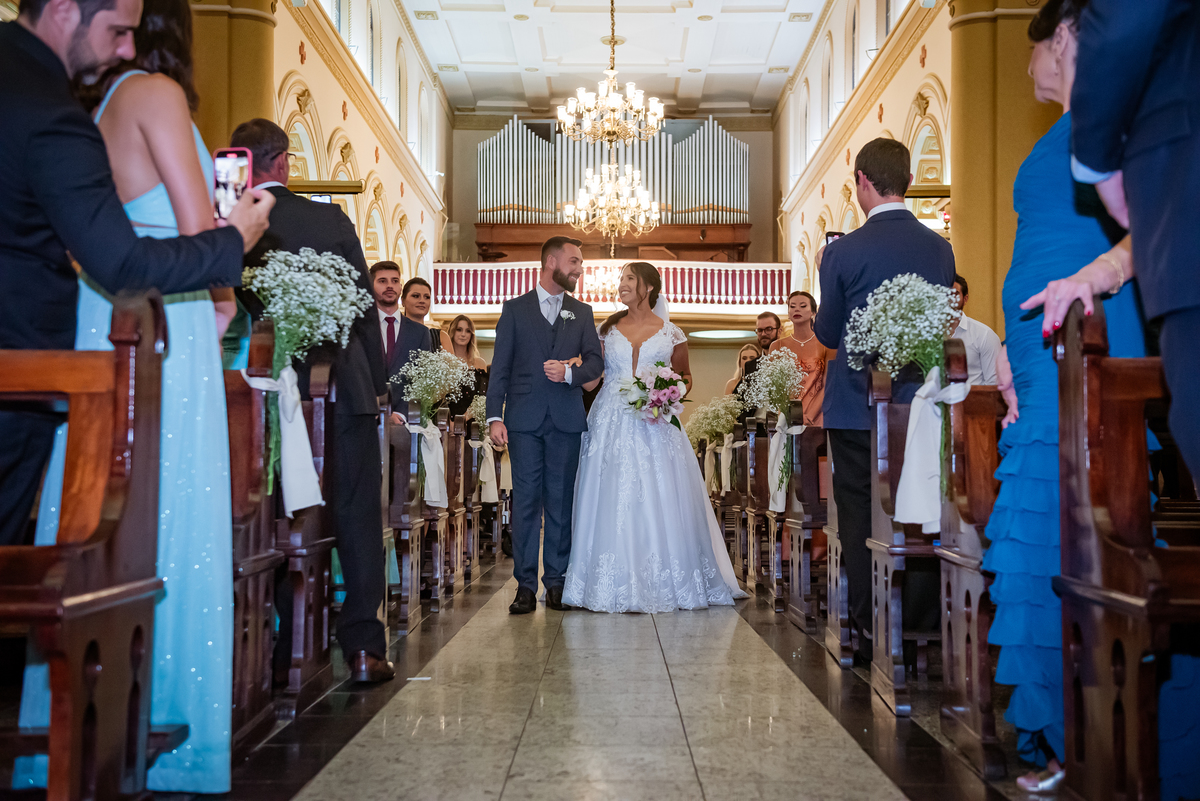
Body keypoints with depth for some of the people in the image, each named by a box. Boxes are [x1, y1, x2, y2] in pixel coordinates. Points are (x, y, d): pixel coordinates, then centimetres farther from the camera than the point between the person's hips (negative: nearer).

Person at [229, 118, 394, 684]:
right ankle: (363, 647, 6)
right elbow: (364, 307, 0)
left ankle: (288, 652, 15)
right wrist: (377, 379, 8)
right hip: (343, 388, -1)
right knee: (356, 515, 6)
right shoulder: (331, 220, -3)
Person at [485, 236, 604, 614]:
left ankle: (556, 581, 9)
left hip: (566, 419, 2)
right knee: (525, 501, -2)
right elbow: (500, 367, 3)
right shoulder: (515, 309, 8)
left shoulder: (582, 313, 15)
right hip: (524, 419, -2)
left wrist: (569, 372, -12)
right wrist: (494, 416, -6)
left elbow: (596, 362, 8)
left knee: (561, 501, 3)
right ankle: (525, 585, 2)